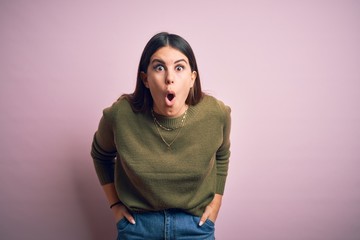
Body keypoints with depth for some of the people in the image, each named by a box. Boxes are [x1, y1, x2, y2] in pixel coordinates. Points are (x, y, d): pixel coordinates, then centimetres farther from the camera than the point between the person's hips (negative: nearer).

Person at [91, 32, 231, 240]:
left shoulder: (216, 114, -17)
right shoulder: (120, 115, -20)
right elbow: (101, 155, 2)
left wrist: (216, 201, 5)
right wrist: (115, 203, 1)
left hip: (196, 222, 1)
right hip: (138, 223, 0)